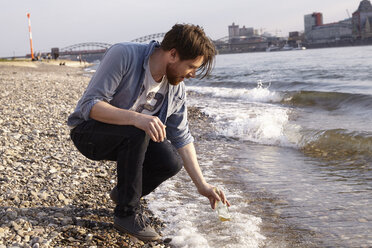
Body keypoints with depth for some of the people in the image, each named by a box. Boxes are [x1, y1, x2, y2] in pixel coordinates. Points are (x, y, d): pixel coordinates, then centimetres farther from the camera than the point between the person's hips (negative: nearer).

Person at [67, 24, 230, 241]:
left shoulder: (176, 89, -7)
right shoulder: (123, 55, -26)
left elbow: (182, 138, 0)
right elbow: (90, 105, -30)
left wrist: (202, 185, -4)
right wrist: (135, 118, -46)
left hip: (130, 138, 6)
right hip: (88, 133, -5)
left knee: (171, 162, -19)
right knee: (135, 132, -35)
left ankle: (124, 193, 10)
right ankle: (127, 213, -18)